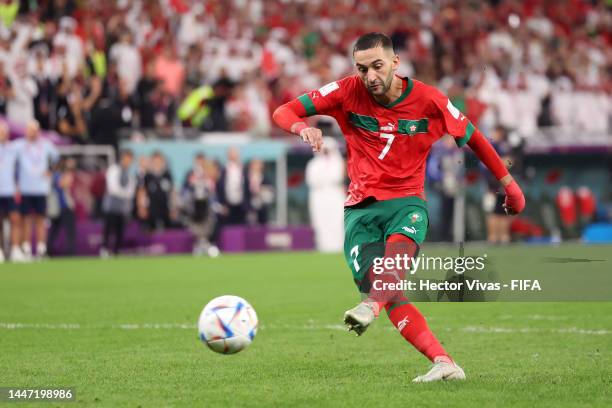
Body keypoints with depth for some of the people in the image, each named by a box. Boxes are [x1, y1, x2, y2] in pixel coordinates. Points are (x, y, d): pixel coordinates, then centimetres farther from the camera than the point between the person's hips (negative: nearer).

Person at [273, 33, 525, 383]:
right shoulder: (348, 92, -1)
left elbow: (472, 136, 14)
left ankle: (370, 307, -62)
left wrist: (508, 182, 18)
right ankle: (444, 363, -27)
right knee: (373, 281, -20)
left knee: (399, 243, -37)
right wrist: (303, 128, -26)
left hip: (407, 200, -1)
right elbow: (284, 112, -2)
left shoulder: (428, 100, -2)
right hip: (361, 207, 1)